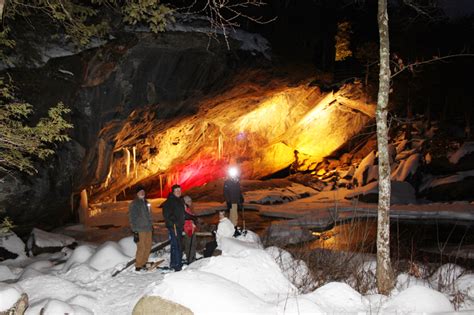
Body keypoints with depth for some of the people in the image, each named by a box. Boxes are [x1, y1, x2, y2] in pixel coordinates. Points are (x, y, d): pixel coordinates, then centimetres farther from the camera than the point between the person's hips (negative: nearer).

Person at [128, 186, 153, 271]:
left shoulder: (145, 202, 15)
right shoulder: (134, 204, -8)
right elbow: (132, 218, -11)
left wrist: (151, 226, 20)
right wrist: (135, 231, -15)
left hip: (148, 229, 7)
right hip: (140, 230, -7)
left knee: (148, 247, 9)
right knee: (141, 248, -7)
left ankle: (144, 263, 21)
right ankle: (138, 266, 4)